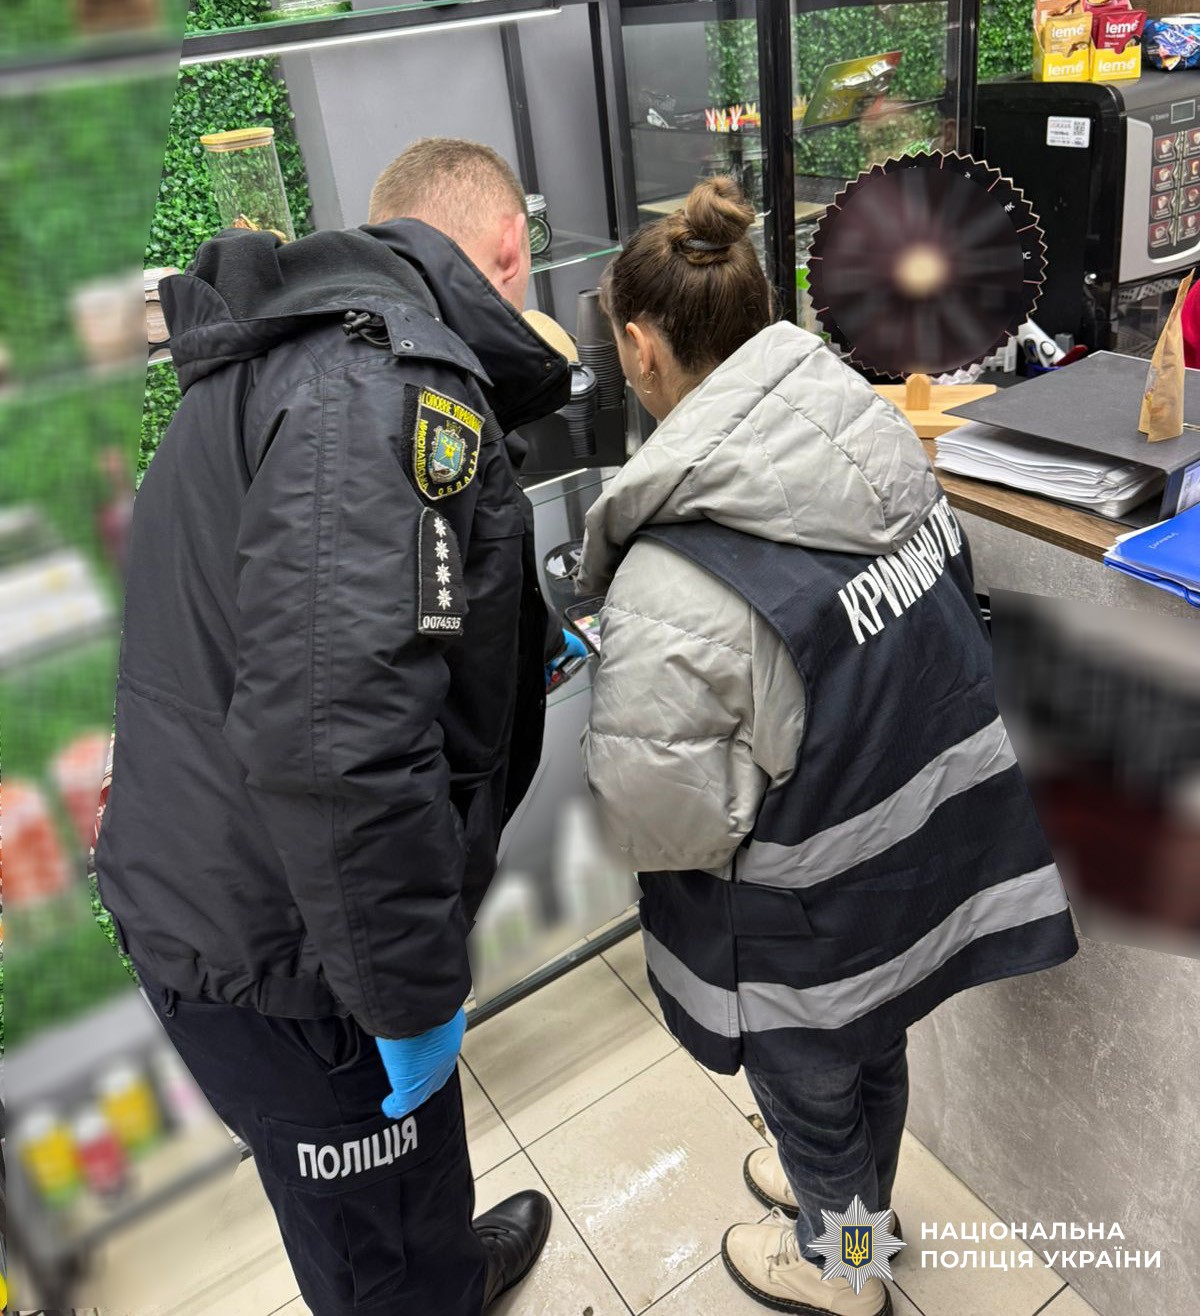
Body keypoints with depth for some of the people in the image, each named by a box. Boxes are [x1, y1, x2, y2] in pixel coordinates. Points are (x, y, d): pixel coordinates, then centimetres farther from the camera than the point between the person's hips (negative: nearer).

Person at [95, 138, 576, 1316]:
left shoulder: (289, 354, 12)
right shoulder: (389, 379, -23)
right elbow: (329, 726, -35)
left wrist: (522, 657, 24)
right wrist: (415, 989, -23)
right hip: (286, 950, -10)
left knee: (411, 1153, 34)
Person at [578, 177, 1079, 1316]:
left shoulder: (675, 584, -34)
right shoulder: (879, 442, -11)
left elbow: (655, 815, -28)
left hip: (815, 922, -6)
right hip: (939, 845, 7)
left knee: (810, 1093, 25)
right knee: (875, 1054, 32)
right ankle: (855, 1196, 62)